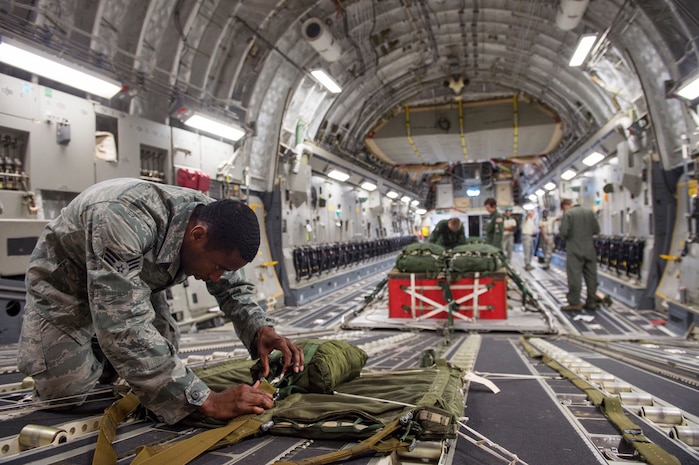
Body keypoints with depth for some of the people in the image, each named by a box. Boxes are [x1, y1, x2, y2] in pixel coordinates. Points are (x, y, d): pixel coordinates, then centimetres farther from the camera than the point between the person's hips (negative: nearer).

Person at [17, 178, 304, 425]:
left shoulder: (212, 220, -21)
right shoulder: (126, 221, -44)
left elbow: (234, 288, -6)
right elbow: (124, 328, -48)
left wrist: (261, 330, -27)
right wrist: (207, 402, -48)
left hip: (134, 280, 6)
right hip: (66, 279, -5)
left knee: (162, 365, -1)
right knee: (65, 390, -14)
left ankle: (102, 352, 25)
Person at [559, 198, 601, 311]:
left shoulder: (567, 214, -9)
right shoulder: (589, 212, 8)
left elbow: (564, 232, -15)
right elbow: (596, 230, 8)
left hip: (575, 250, -5)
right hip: (590, 250, 6)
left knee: (574, 276, -2)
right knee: (591, 276, 11)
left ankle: (574, 303, -1)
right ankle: (591, 301, 16)